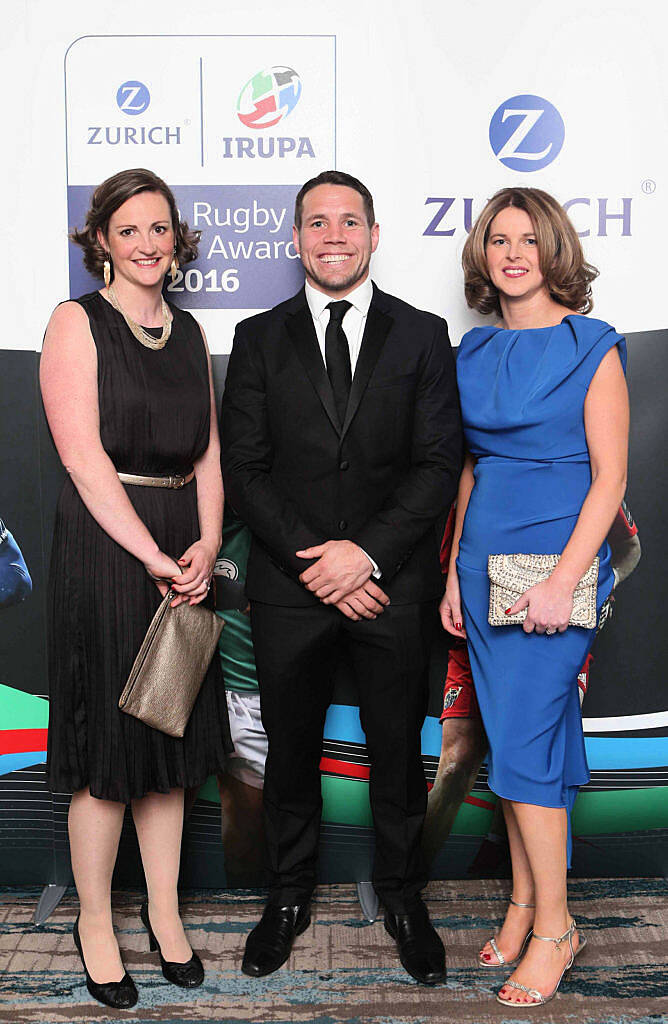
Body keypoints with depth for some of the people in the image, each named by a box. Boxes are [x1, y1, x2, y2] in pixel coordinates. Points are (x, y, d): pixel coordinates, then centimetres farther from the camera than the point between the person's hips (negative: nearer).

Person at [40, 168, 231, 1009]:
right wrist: (151, 555, -17)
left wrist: (206, 545, -5)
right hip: (103, 547, -5)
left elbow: (208, 451, 10)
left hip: (182, 553, 6)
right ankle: (94, 922, 22)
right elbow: (84, 456, -13)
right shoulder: (76, 323, -4)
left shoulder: (188, 331, 13)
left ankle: (164, 910, 28)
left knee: (173, 739, 12)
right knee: (106, 748, 3)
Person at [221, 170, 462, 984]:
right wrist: (313, 559, -12)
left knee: (397, 749, 12)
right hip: (288, 587, 1)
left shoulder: (422, 335, 3)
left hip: (392, 584, 0)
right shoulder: (260, 338, 5)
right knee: (290, 749, 14)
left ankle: (401, 895, 33)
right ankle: (289, 895, 34)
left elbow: (439, 464, -4)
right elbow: (243, 467, -2)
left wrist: (368, 552, -15)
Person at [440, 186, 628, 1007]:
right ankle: (524, 903, 26)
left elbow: (609, 477, -9)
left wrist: (563, 581, -17)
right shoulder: (475, 351, 11)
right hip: (485, 559, 6)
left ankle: (554, 925, 11)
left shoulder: (592, 347, -5)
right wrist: (455, 571, 10)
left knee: (522, 745, -6)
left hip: (555, 560, -5)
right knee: (513, 741, 12)